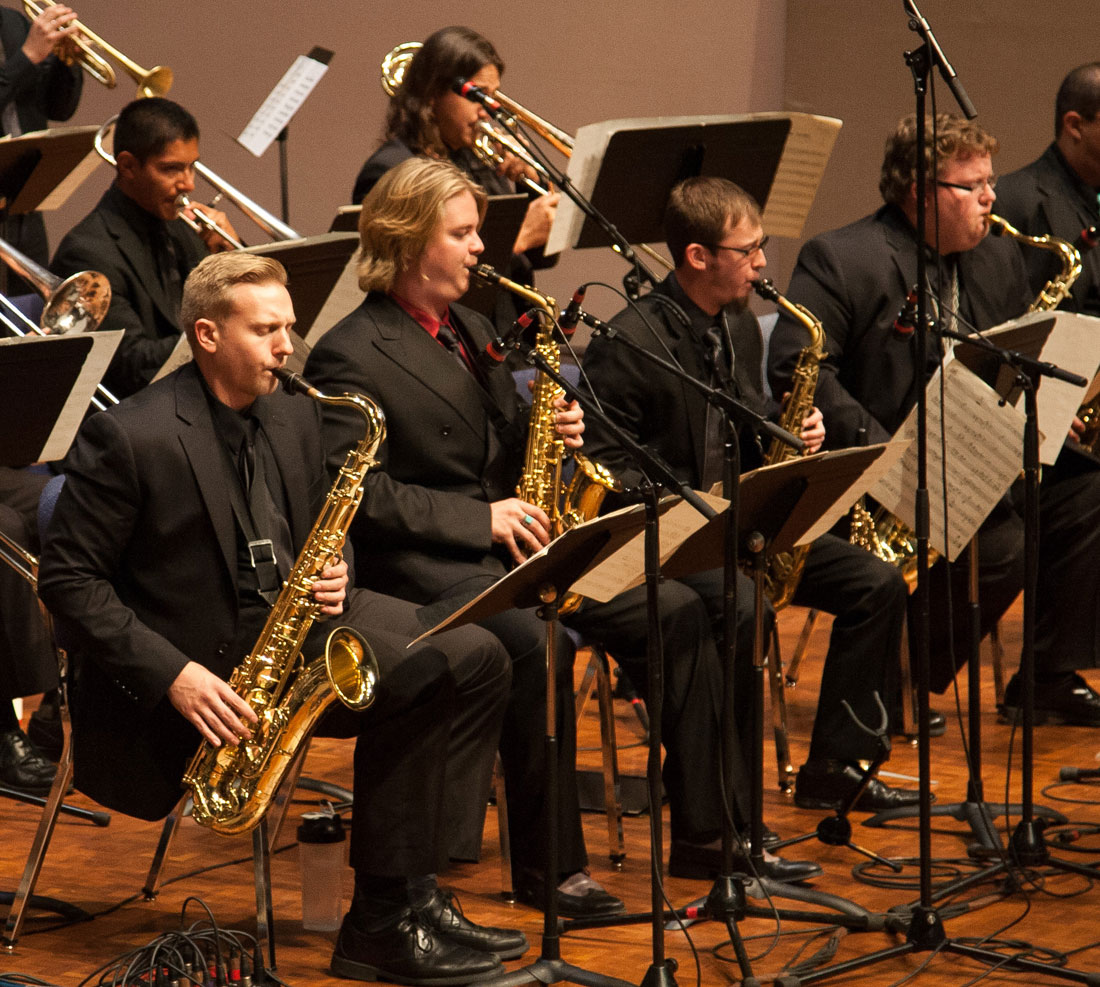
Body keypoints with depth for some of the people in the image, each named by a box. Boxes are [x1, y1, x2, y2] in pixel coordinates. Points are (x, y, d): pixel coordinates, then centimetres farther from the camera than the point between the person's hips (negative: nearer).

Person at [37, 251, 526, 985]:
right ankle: (383, 923, -13)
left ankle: (404, 897, -10)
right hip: (205, 658, -8)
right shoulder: (129, 438, -13)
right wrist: (172, 674, -22)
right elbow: (68, 580, -13)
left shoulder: (295, 416, 9)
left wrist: (332, 576, -5)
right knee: (417, 682, -25)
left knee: (475, 660, -12)